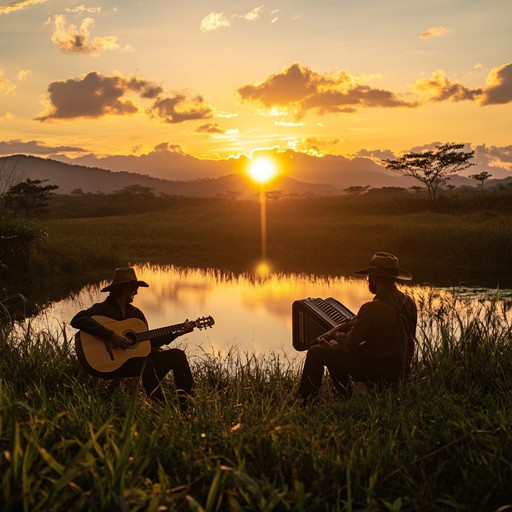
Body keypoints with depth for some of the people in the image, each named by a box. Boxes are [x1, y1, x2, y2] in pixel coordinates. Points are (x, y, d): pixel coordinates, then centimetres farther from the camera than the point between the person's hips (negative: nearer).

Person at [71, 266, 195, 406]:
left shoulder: (136, 313, 15)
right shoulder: (102, 308, -6)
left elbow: (148, 343, 16)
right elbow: (77, 320, -26)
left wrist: (177, 333, 8)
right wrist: (111, 335, -29)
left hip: (134, 356, 7)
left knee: (177, 355, -7)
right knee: (146, 363, -34)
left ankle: (185, 402, -14)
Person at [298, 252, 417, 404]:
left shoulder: (373, 308, -27)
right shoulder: (408, 302, -1)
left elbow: (350, 344, -16)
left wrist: (337, 336, 8)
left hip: (380, 373, -8)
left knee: (316, 352, -1)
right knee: (333, 350, 24)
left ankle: (305, 403, 14)